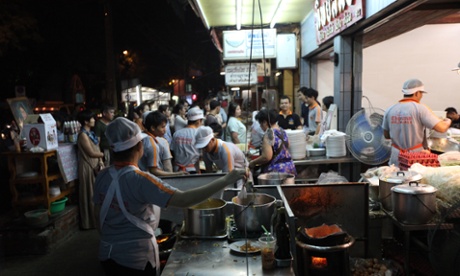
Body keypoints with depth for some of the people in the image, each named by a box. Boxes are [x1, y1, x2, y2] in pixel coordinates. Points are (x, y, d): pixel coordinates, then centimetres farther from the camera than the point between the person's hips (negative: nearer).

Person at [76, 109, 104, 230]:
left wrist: (100, 160, -2)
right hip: (87, 167, -9)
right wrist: (104, 154, -4)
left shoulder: (90, 133, 11)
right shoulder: (83, 135, -17)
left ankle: (96, 219, 27)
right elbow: (91, 153, -17)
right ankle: (90, 221, 13)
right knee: (90, 195, 1)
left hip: (95, 166, 9)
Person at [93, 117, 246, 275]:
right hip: (136, 258, -6)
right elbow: (183, 200, -35)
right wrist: (226, 180, -33)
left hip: (108, 254, 6)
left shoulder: (102, 177, -6)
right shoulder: (139, 180, -26)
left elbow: (98, 216, 5)